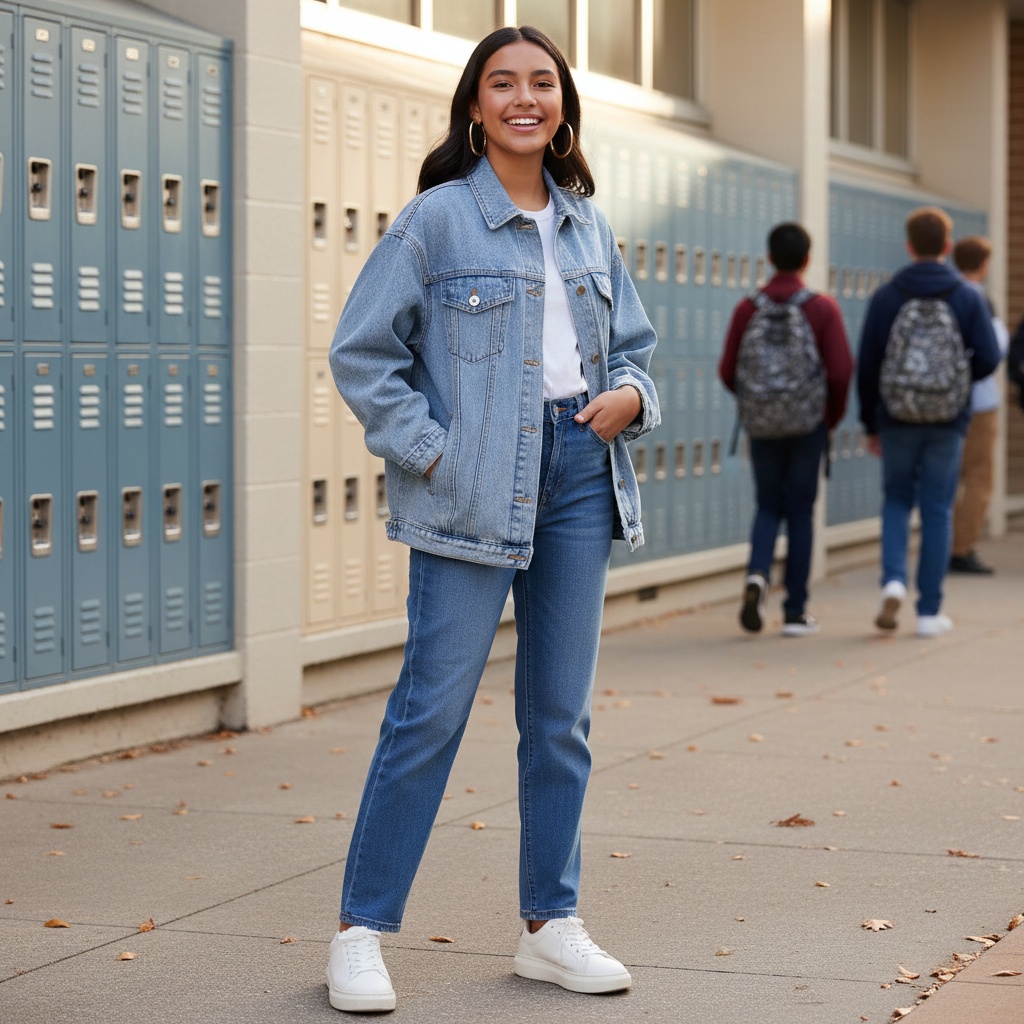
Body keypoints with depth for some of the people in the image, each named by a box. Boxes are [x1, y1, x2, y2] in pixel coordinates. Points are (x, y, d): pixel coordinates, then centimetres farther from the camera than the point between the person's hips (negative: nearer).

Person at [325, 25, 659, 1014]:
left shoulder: (588, 225, 13)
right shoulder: (436, 219, -4)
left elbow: (630, 342, 22)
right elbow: (361, 352, -4)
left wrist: (630, 394, 0)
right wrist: (429, 449, -11)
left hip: (579, 473, 6)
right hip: (473, 489, -5)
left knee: (561, 710, 9)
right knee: (432, 705, -6)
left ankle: (551, 925, 20)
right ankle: (360, 930, 4)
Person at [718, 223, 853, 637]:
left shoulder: (748, 308, -2)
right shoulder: (822, 308, -7)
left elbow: (728, 372, -2)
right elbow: (841, 370, -12)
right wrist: (833, 415, 6)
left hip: (762, 426, 1)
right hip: (808, 425, -1)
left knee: (768, 507, 15)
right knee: (800, 513, 8)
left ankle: (757, 575, -13)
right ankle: (795, 612, 8)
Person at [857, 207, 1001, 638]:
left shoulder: (886, 298, -2)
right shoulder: (967, 298, -2)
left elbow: (866, 366, -2)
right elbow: (988, 358, -6)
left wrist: (870, 424, 8)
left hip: (897, 422, 0)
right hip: (947, 423, 0)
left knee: (896, 502, 16)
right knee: (937, 512, 6)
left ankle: (894, 579, -7)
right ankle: (930, 611, 7)